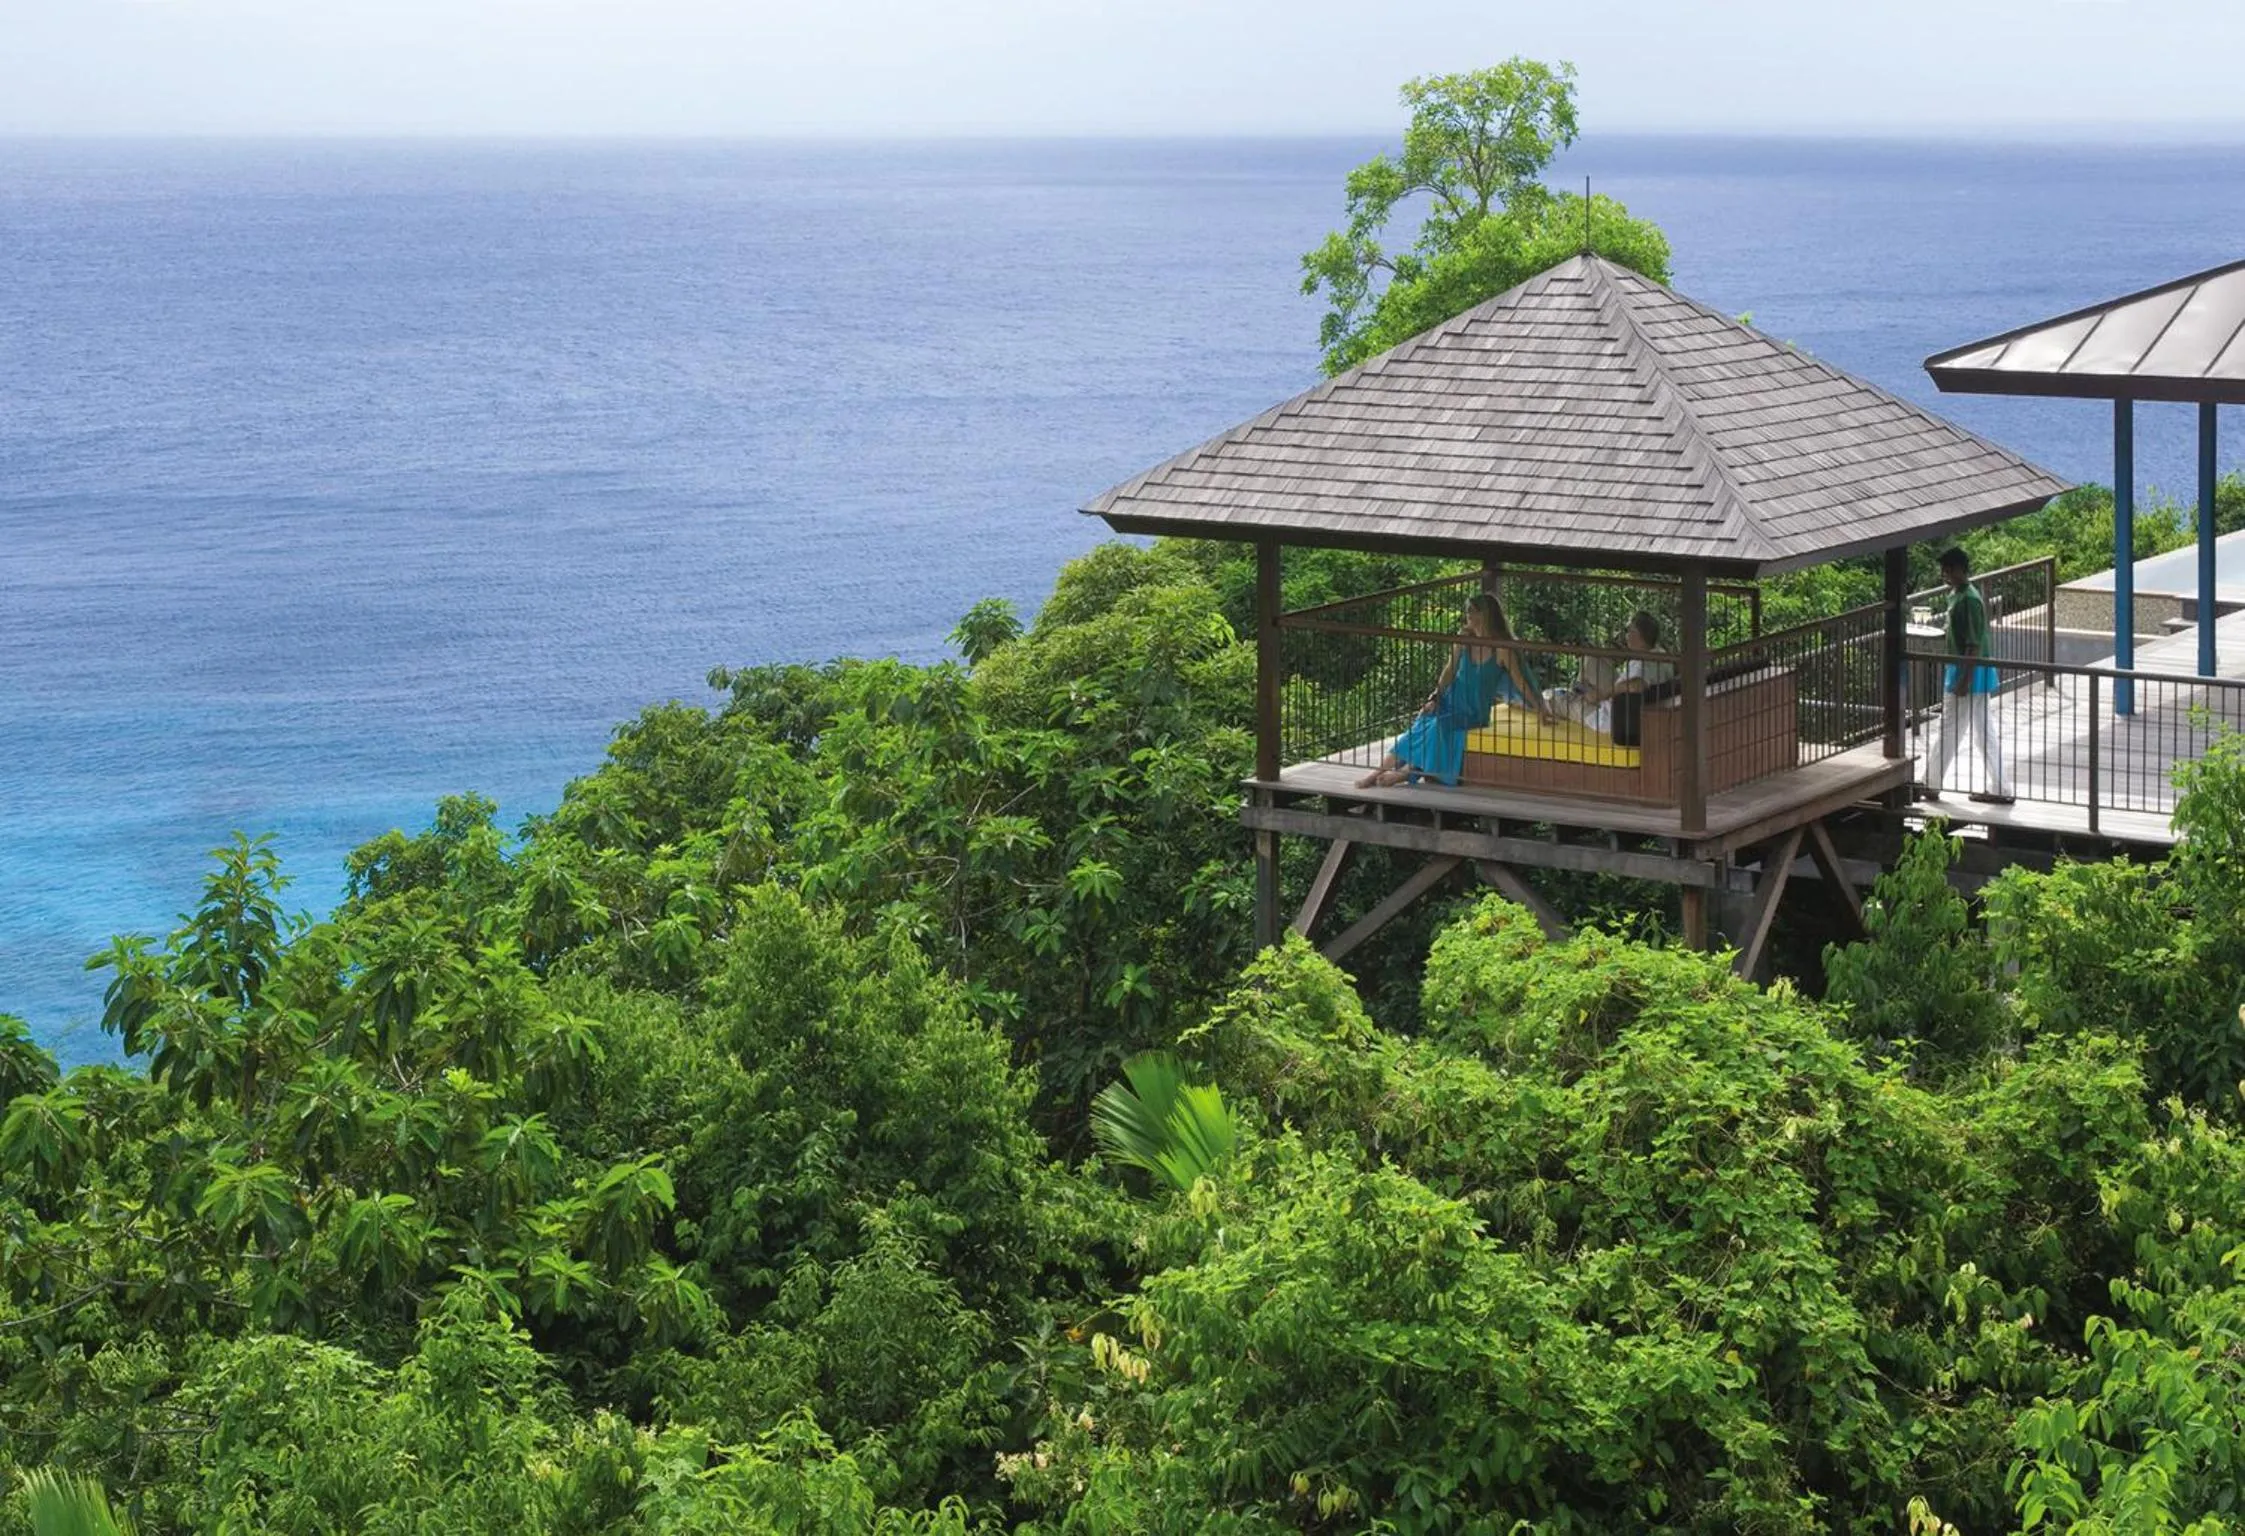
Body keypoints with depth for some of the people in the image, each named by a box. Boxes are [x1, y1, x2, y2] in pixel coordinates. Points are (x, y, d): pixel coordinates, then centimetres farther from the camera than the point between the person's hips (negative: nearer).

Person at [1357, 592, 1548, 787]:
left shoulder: (1501, 648, -15)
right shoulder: (1464, 637, -1)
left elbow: (1519, 681, -12)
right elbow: (1450, 669, 6)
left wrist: (1540, 709, -14)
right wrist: (1435, 697, -3)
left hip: (1474, 712, -4)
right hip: (1452, 700, 4)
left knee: (1438, 727, -29)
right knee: (1422, 726, -17)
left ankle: (1406, 771, -18)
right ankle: (1380, 770, -20)